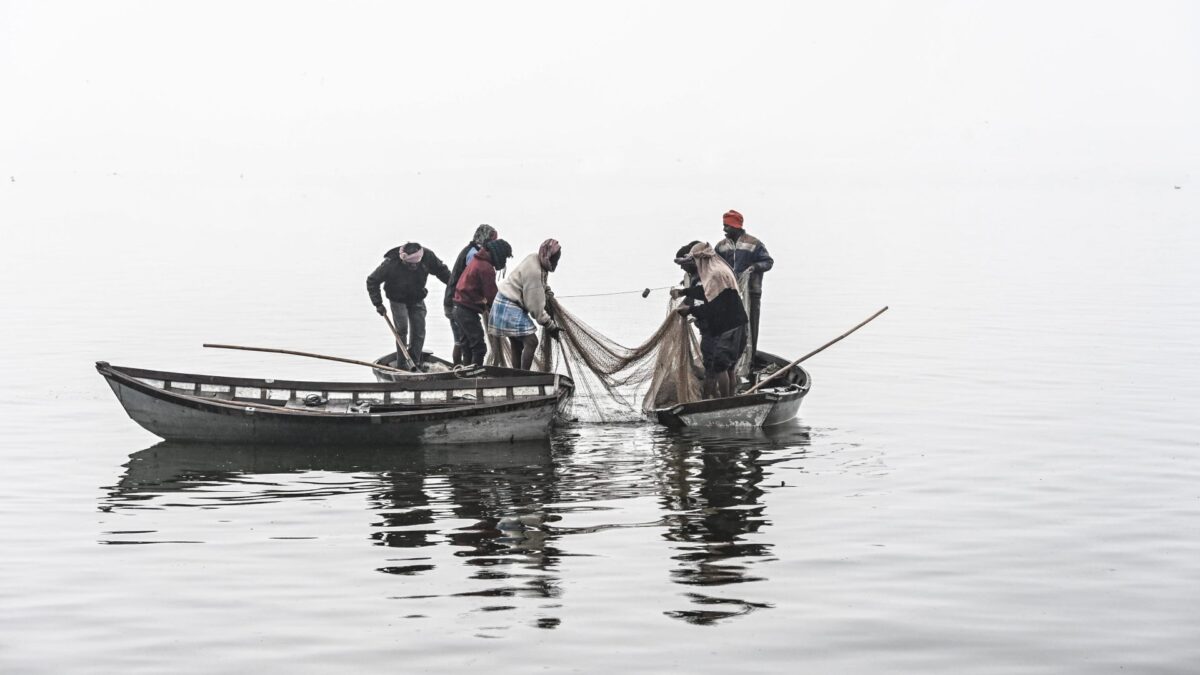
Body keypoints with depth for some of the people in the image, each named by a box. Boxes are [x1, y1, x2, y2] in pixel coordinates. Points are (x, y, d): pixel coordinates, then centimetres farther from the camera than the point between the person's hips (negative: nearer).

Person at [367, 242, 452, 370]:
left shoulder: (427, 256, -24)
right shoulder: (391, 263, -31)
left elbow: (442, 271, -2)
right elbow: (372, 281, -18)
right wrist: (378, 304, -19)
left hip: (417, 299, 3)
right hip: (398, 300, -3)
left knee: (419, 331, -1)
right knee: (402, 329, -15)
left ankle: (415, 363, 9)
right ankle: (401, 364, -8)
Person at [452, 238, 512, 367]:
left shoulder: (476, 261, 14)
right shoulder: (486, 268, -17)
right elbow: (491, 294, -17)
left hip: (460, 308, 10)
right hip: (469, 311, -10)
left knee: (468, 345, 16)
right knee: (479, 347, -8)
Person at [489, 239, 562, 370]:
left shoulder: (534, 259, -1)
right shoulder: (534, 271, -27)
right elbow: (535, 305, -21)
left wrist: (547, 290, 9)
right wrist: (550, 325, -14)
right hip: (509, 307, -10)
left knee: (517, 345, 12)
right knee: (531, 341, -14)